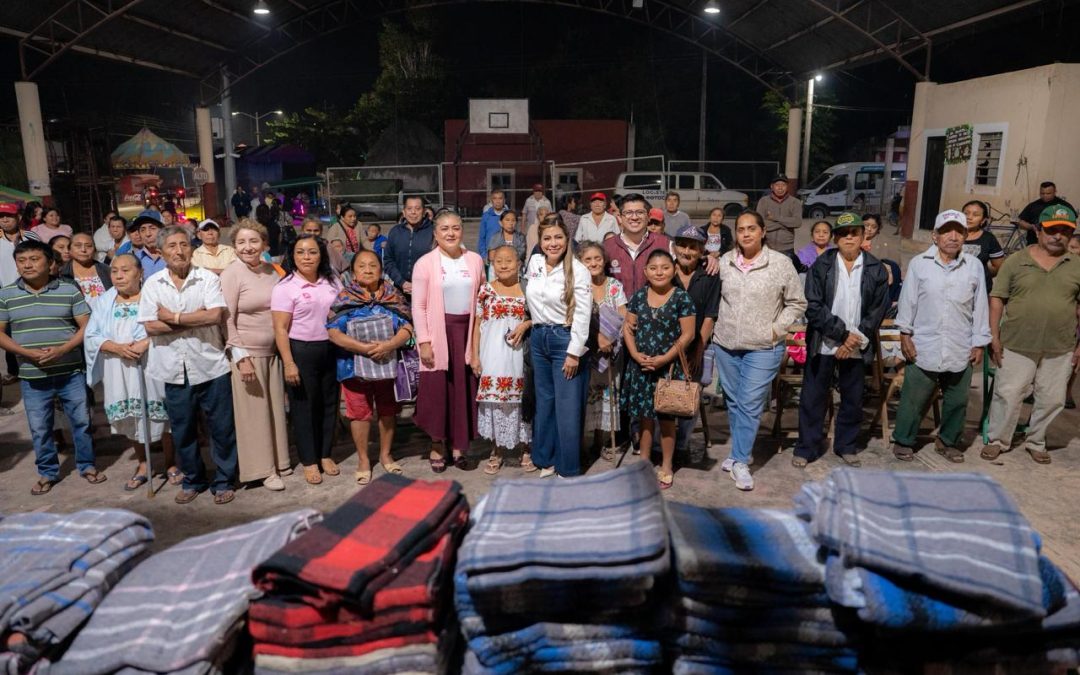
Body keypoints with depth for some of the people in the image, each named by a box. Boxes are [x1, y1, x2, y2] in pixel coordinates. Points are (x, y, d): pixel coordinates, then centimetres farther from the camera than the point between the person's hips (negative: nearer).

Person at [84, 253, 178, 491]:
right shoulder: (105, 302, 8)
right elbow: (91, 336, 2)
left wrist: (145, 343, -24)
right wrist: (116, 348, -15)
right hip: (119, 372, 4)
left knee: (163, 416, 2)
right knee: (130, 419, 11)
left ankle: (171, 463, 20)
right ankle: (142, 466, 28)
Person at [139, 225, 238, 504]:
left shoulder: (208, 278, -3)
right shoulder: (152, 284, 3)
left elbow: (215, 315, -16)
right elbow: (150, 326, -6)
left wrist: (173, 317, -12)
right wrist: (195, 319, -11)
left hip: (211, 366, -2)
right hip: (174, 370, 2)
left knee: (222, 427, 5)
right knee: (182, 430, 14)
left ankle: (224, 481, 20)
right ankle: (192, 480, 32)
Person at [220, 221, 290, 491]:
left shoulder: (272, 271, 6)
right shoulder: (231, 274, -10)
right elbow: (226, 319, -13)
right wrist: (241, 357, -17)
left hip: (273, 351, 6)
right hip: (246, 352, -6)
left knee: (275, 408, 13)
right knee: (254, 412, 2)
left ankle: (278, 460, 27)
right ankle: (263, 469, 13)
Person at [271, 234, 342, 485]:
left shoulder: (332, 281, 6)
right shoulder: (285, 287, -8)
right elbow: (280, 329, -10)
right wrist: (289, 363, -16)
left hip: (331, 349, 4)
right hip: (301, 351, -4)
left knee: (329, 403, 12)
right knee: (304, 406, 6)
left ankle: (325, 454, 27)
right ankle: (309, 460, 19)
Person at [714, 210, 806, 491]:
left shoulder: (781, 263, -7)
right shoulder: (725, 261, 2)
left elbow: (797, 304, 0)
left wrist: (776, 329, -8)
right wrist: (716, 327, 6)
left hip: (763, 348, -4)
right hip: (726, 344, 4)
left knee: (750, 405, -5)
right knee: (733, 402, 14)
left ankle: (740, 461, 6)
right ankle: (739, 451, 30)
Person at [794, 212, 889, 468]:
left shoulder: (876, 270, 1)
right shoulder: (821, 266, -3)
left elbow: (878, 310, 0)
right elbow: (813, 307, -9)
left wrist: (856, 340, -10)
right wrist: (842, 334, -14)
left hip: (857, 347, 2)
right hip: (823, 345, -1)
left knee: (853, 399, 11)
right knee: (813, 397, 4)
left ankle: (846, 446, 29)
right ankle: (806, 448, 16)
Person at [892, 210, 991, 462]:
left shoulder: (974, 266, 2)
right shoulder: (919, 263, -2)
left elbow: (980, 307, 6)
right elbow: (908, 301, 1)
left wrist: (979, 343, 6)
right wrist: (905, 334, -3)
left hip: (961, 350, 3)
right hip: (924, 348, -2)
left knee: (957, 401, 13)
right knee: (914, 399, 4)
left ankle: (948, 441, 32)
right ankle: (903, 441, 20)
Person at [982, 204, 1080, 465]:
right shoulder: (1015, 261, -2)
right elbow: (997, 299, -1)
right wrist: (994, 337, -6)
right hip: (1016, 345, -2)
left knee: (1052, 399, 11)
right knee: (1007, 395, 3)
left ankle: (1036, 442, 30)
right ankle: (998, 440, 19)